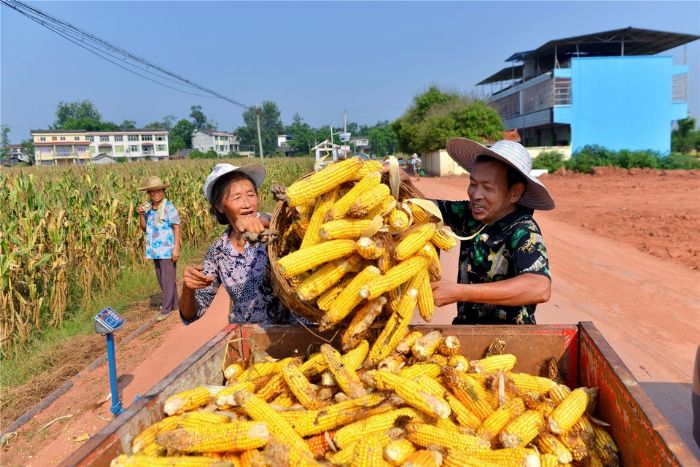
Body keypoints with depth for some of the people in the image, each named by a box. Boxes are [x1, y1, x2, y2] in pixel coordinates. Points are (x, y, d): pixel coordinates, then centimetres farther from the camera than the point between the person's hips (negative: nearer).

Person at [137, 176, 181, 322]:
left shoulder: (169, 207, -10)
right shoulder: (147, 208, 5)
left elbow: (177, 228, -11)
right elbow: (144, 228, 10)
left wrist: (176, 248, -16)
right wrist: (141, 214, -8)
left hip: (168, 250, -7)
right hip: (156, 250, 7)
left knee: (168, 278, -2)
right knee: (161, 278, 14)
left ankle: (166, 308, 5)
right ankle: (173, 304, 28)